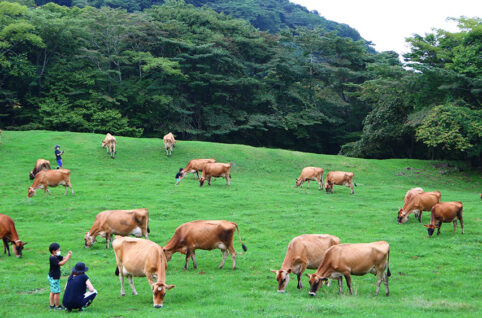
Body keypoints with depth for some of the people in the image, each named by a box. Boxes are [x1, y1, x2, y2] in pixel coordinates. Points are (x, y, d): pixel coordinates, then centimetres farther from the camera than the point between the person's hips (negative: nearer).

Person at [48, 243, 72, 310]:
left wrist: (68, 254, -11)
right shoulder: (52, 258, -24)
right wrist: (68, 257, -29)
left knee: (53, 292, 17)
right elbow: (61, 263, -31)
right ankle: (57, 306, 5)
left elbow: (63, 258, 7)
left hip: (53, 277, 10)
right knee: (57, 292, -3)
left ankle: (52, 305, 26)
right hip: (54, 278, -10)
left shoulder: (57, 256, 4)